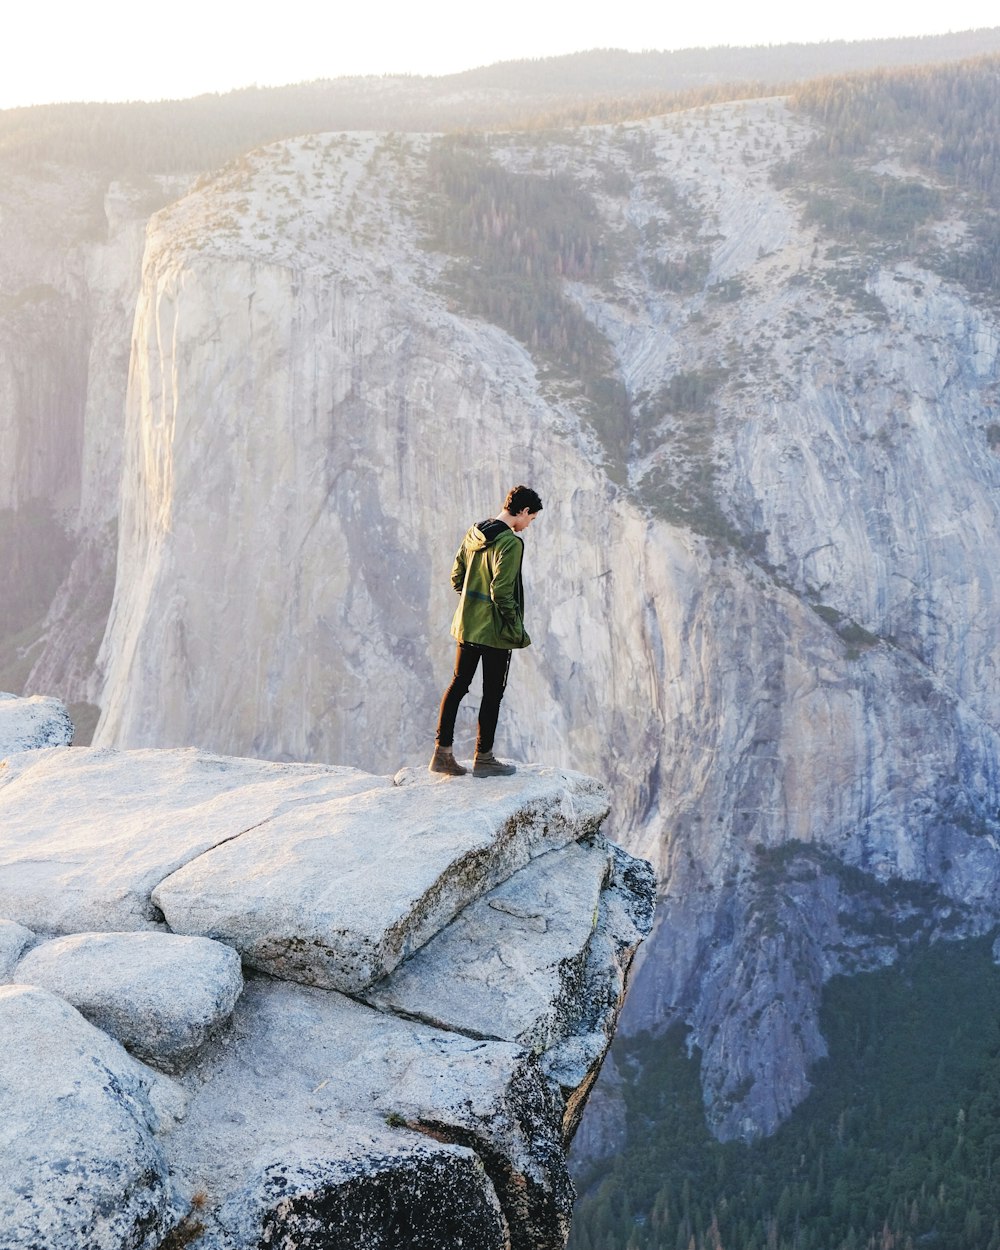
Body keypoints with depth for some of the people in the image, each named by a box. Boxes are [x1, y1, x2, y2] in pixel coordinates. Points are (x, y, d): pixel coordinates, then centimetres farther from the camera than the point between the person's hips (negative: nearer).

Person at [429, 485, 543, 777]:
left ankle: (442, 753, 14)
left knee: (458, 685, 13)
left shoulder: (474, 534, 6)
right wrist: (517, 630, -14)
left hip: (466, 625, 8)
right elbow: (502, 592, -22)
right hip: (494, 631, -7)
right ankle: (484, 758, 12)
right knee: (493, 692, 4)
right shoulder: (510, 543, -19)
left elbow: (457, 576, 13)